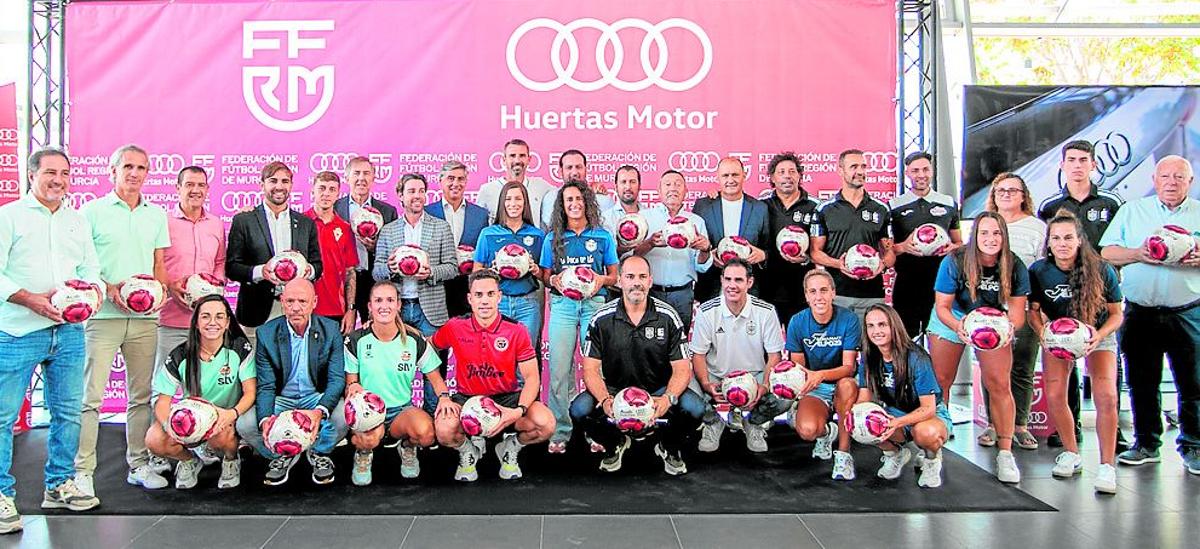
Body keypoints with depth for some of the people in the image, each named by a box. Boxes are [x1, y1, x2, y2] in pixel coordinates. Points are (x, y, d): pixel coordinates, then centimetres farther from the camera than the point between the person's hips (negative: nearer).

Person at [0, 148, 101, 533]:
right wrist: (32, 300, -19)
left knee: (68, 412, 10)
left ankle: (59, 485, 22)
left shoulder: (78, 222, 17)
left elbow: (92, 269, 17)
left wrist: (89, 288, -5)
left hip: (68, 331, 5)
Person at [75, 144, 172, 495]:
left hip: (145, 317, 4)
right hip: (103, 315, -4)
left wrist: (160, 289, -3)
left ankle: (138, 464, 17)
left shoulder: (156, 215, 14)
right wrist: (109, 289, -15)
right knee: (91, 395, -5)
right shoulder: (92, 211, 1)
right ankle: (82, 470, 2)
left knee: (141, 394, 9)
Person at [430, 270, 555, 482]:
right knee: (444, 431, -34)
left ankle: (510, 449, 10)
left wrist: (520, 410, -25)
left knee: (545, 424, -28)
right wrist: (442, 395, -3)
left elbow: (531, 377, -6)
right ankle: (468, 450, 7)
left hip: (507, 398, 0)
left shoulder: (516, 331, -6)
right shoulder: (455, 328, -5)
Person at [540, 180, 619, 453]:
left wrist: (601, 280, -9)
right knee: (559, 368, -5)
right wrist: (553, 281, -7)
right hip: (562, 304, 1)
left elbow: (614, 275, 12)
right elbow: (545, 275, 14)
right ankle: (560, 430, 2)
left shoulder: (603, 236, 9)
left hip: (594, 303, -1)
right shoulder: (553, 238, 12)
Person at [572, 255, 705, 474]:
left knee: (694, 408, -29)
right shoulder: (602, 318, -5)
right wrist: (606, 401, -27)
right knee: (580, 409, -28)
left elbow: (682, 369, -7)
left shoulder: (668, 317, -5)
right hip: (614, 390, 1)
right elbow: (590, 369, -7)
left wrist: (668, 398, -28)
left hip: (658, 390, 0)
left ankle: (670, 448, 8)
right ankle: (615, 444, 9)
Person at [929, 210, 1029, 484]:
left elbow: (1017, 312, -16)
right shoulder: (954, 262, -23)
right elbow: (942, 306, -19)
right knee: (940, 382, -1)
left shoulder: (1015, 267, -18)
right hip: (951, 321, -1)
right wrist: (958, 327, -37)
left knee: (1000, 386, -7)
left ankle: (1005, 453, 2)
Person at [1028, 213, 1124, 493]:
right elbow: (1033, 311, -4)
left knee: (1106, 396, -19)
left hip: (1098, 334, -2)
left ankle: (1107, 465, -9)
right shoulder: (1039, 271, -17)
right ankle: (1072, 454, 13)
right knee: (1054, 396, -10)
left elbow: (1116, 314, -9)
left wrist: (1098, 336, -27)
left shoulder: (1103, 271, -21)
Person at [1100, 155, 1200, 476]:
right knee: (1142, 383, 6)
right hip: (1140, 313, 1)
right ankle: (1146, 444, 17)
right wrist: (1138, 254, -13)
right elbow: (1106, 253, 4)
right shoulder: (1131, 211, 11)